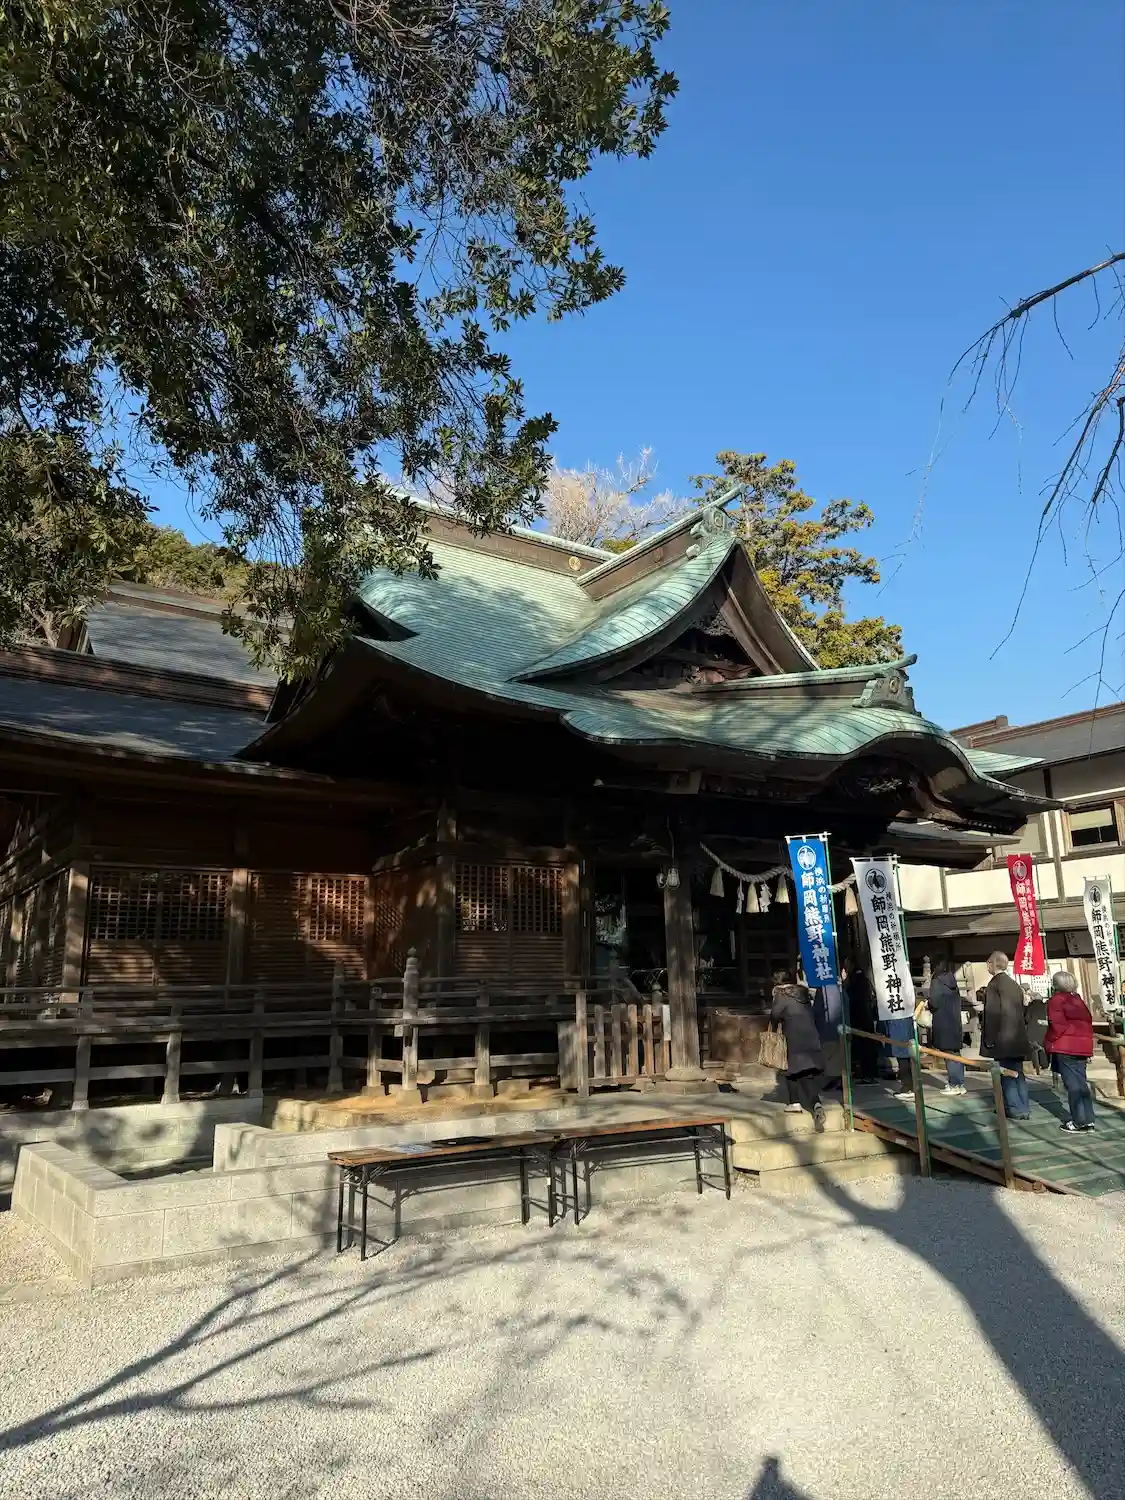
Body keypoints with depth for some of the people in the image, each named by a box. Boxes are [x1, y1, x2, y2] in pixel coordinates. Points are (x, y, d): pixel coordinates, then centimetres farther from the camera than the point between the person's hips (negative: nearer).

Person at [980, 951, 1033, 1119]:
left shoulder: (994, 983, -12)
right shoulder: (1014, 984, 14)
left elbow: (993, 1012, -18)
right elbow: (1021, 1010, 18)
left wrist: (989, 1038, -13)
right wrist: (1021, 1032, 22)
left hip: (1003, 1038, -8)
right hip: (1018, 1037, 8)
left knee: (1007, 1074, -1)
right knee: (1017, 1073, 13)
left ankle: (1016, 1109, 0)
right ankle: (1024, 1108, 16)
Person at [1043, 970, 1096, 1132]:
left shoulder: (1056, 1000, -7)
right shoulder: (1079, 1000, 15)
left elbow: (1057, 1026, -15)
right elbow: (1089, 1023, 15)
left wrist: (1049, 1042, -2)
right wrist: (1088, 1049, 19)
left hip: (1065, 1048, -7)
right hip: (1082, 1046, 7)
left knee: (1072, 1084, -3)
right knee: (1081, 1082, 12)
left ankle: (1079, 1121, -2)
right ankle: (1088, 1119, 13)